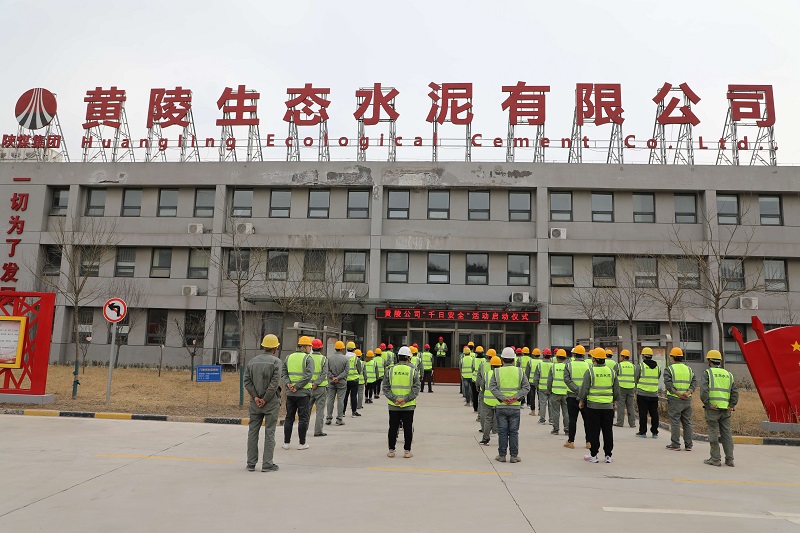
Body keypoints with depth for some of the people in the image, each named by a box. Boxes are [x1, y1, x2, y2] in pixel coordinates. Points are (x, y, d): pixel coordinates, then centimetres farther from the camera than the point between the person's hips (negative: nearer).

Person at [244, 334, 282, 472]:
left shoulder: (252, 361, 7)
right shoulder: (276, 361, -8)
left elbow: (247, 381, 0)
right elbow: (275, 382, -16)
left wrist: (255, 397, -3)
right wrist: (265, 399, -10)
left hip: (255, 401, 4)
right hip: (271, 402, -4)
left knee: (253, 431, 10)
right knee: (269, 432, 2)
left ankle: (251, 463, 14)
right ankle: (267, 464, 3)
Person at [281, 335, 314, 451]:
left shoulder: (289, 357, 10)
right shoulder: (308, 359, -7)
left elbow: (283, 373, 6)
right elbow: (308, 375, -17)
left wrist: (288, 384, -4)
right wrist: (297, 387, -13)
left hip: (290, 393, 5)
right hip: (303, 393, -5)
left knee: (289, 417, 12)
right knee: (303, 418, 4)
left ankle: (286, 442, 16)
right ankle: (302, 443, 8)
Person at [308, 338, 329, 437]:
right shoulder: (323, 359, -4)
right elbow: (324, 374, -13)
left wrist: (310, 384, -3)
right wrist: (316, 384, -15)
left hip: (308, 387, 2)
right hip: (320, 388, -2)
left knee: (307, 409, 13)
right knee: (320, 410, 2)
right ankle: (318, 431, 1)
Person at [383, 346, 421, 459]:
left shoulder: (390, 370, 0)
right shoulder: (413, 371, -4)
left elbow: (385, 388, -2)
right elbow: (416, 388, -9)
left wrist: (394, 399, -7)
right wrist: (406, 399, -10)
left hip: (393, 406, 1)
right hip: (409, 406, -1)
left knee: (393, 428, 10)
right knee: (408, 428, 8)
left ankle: (391, 450, 14)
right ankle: (407, 451, 11)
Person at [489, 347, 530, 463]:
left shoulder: (497, 371, 0)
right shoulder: (520, 371, 3)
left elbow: (492, 387, -9)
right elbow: (526, 387, -3)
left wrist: (502, 398, -14)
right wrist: (516, 397, -10)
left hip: (501, 406, 0)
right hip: (515, 407, 0)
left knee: (502, 432, 6)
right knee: (514, 432, 8)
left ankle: (502, 455, 11)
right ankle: (514, 456, 11)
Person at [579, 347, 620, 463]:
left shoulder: (590, 371, -10)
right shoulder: (611, 372, 4)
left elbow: (584, 388, -9)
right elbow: (617, 390, 10)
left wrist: (581, 400, 6)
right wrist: (613, 400, 24)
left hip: (593, 406, -3)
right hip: (608, 406, 3)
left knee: (594, 432, 4)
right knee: (608, 431, 10)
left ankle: (593, 455, 9)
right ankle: (608, 455, 15)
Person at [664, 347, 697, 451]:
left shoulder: (669, 369, -4)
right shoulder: (689, 369, 11)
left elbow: (668, 384, -16)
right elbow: (694, 382, 1)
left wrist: (678, 393, -14)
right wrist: (688, 393, -9)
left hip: (674, 399, -4)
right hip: (687, 400, 5)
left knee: (675, 422, -1)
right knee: (687, 422, 11)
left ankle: (675, 444, 1)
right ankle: (688, 445, 14)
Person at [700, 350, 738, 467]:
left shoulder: (707, 373, -1)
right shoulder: (728, 374, 15)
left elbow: (703, 390, -15)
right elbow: (735, 392, 9)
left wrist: (707, 404, -11)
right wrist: (731, 406, 6)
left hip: (712, 409, -5)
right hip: (726, 409, 5)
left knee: (713, 433, 1)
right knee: (726, 433, 10)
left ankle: (716, 459, 4)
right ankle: (729, 459, 12)